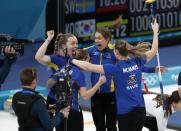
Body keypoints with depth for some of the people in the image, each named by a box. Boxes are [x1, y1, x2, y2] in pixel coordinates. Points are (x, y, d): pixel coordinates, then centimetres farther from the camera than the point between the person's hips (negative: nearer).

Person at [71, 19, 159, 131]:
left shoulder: (116, 68, -13)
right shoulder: (137, 62, 1)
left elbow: (89, 67, -15)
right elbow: (153, 51, 18)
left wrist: (71, 60, -5)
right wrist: (155, 31, 29)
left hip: (126, 112, -6)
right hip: (141, 109, 6)